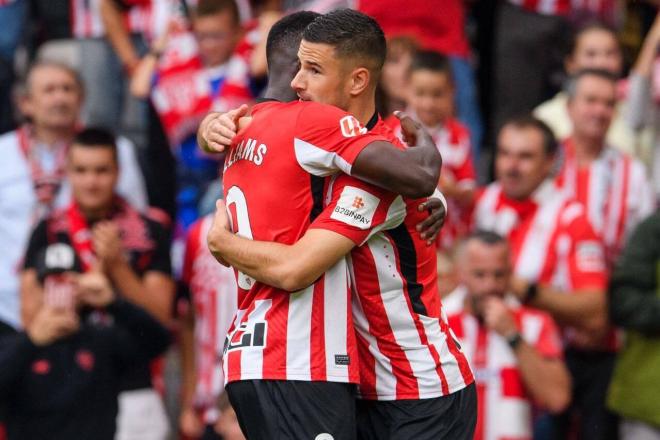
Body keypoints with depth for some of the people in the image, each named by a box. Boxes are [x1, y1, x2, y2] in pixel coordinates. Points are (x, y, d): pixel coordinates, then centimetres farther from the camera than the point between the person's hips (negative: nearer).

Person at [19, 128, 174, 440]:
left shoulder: (150, 234, 5)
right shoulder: (48, 233, 7)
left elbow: (160, 317, 0)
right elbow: (32, 314, -1)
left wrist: (118, 265, -11)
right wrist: (95, 271, -10)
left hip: (131, 393, 0)